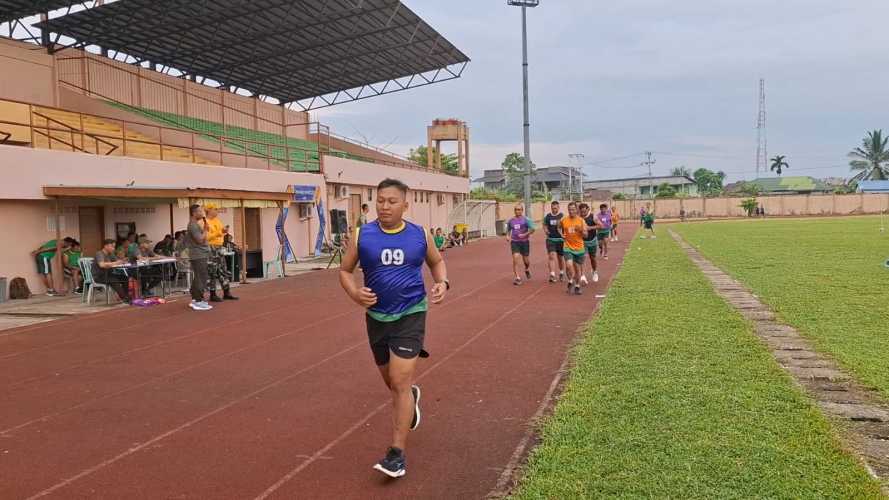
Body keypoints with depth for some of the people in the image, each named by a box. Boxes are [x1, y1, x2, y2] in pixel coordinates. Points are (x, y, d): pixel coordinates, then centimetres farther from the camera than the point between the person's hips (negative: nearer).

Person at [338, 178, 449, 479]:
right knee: (391, 380, 19)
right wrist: (354, 293, -18)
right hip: (377, 317, 3)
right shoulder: (362, 236, -6)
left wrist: (443, 283, -7)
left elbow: (436, 261, 14)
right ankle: (411, 396, 55)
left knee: (400, 381, -10)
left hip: (411, 314, -2)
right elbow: (345, 270, 3)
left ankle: (397, 453, -1)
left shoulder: (419, 235, -4)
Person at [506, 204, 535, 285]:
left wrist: (525, 234, -22)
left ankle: (527, 270, 45)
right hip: (514, 242, 2)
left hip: (524, 242, -2)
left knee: (525, 259, 9)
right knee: (515, 258, -14)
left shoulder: (526, 220, -5)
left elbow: (532, 229, -11)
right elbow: (508, 230, 21)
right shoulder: (511, 221, 7)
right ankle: (517, 278, -11)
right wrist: (508, 236, 2)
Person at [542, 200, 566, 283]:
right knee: (552, 256, -12)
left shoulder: (562, 216, -5)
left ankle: (561, 273, 34)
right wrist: (546, 230, -2)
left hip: (560, 239, -1)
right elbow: (545, 225, 18)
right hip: (550, 239, 1)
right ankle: (552, 275, -15)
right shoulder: (547, 216, 4)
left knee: (560, 257, 13)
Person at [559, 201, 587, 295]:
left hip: (579, 248, 1)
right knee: (569, 265, -19)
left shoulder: (581, 221, -4)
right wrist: (561, 234, 2)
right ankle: (571, 281, 6)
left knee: (578, 268, 9)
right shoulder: (563, 220, -2)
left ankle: (577, 286, 25)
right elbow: (559, 227, 19)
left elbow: (586, 235, -3)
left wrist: (581, 230, -22)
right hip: (568, 248, -1)